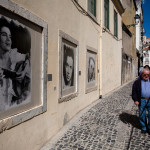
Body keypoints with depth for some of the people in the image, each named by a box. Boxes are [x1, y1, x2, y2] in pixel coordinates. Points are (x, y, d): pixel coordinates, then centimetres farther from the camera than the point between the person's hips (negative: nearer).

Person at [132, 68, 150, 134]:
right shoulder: (137, 82, 4)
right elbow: (134, 92, 2)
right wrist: (135, 100, -7)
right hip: (142, 101, -1)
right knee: (142, 115, 7)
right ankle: (144, 128, 26)